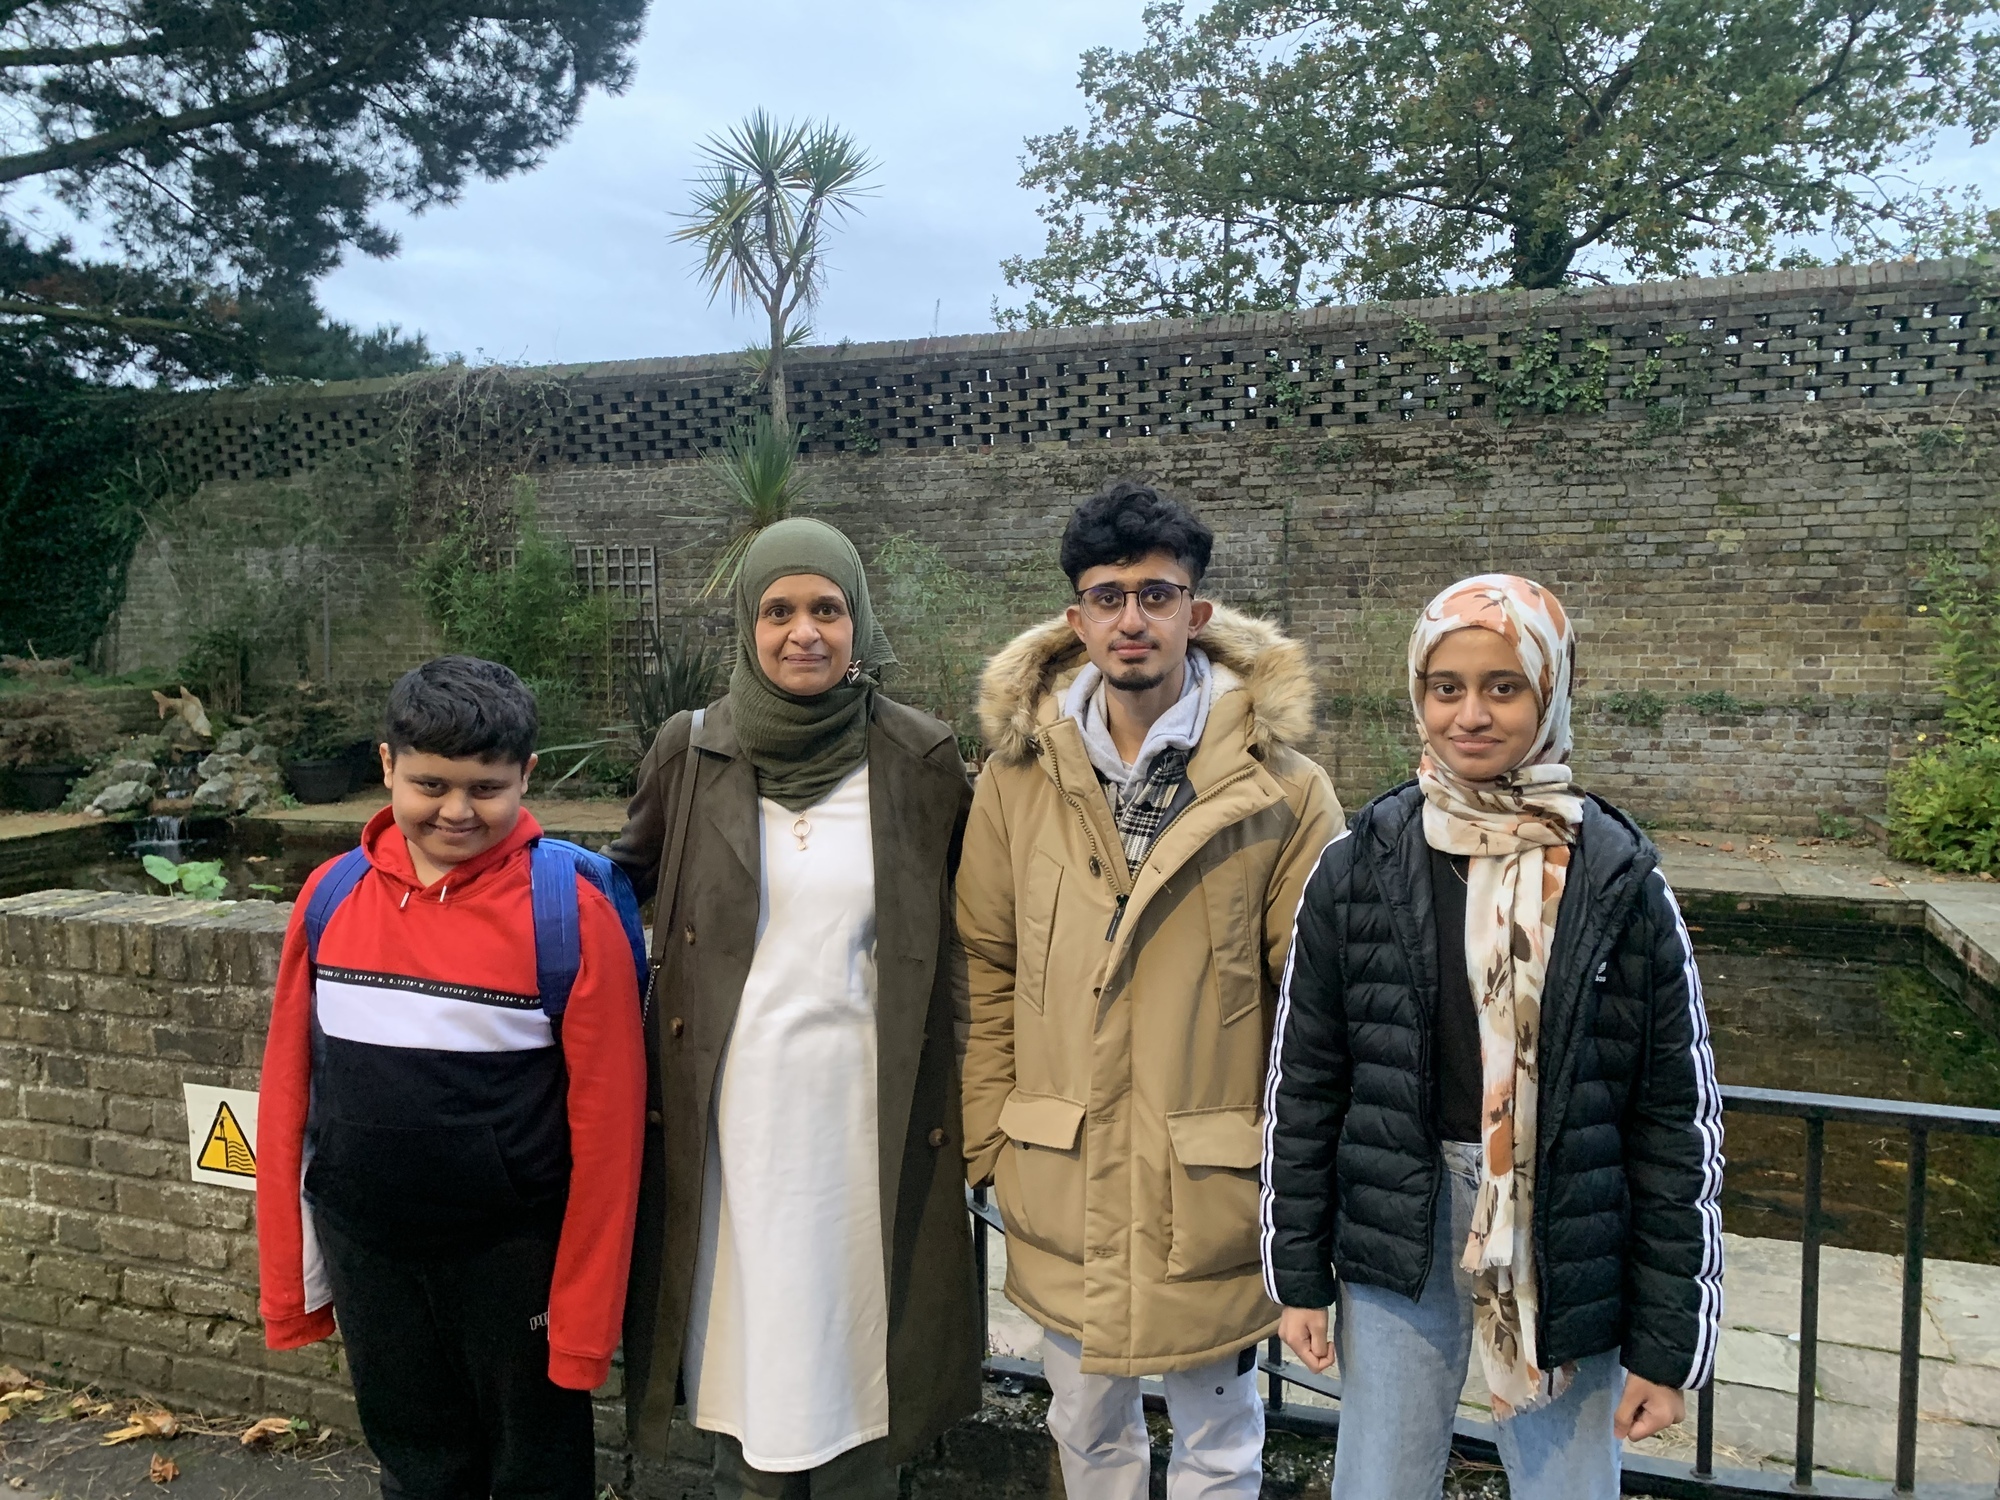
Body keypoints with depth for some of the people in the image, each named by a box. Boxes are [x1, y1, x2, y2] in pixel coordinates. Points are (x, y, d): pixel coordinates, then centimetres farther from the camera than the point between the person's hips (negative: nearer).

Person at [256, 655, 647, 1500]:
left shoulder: (570, 909, -15)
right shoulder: (331, 897, -3)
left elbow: (604, 1115, -13)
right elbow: (290, 1089, 3)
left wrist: (585, 1309, -11)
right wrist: (288, 1274, 6)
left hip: (513, 1254, -3)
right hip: (365, 1254, 4)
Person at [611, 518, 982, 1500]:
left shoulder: (920, 758, -3)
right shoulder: (691, 752, -1)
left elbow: (963, 916, 10)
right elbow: (627, 876, 15)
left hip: (867, 1104, 0)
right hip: (733, 1104, 1)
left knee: (855, 1323, 11)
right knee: (750, 1323, 11)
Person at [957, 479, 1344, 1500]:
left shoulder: (1280, 786, -9)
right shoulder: (1018, 777, -1)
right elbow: (990, 974, 4)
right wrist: (992, 1143, 3)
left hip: (1213, 1188, -2)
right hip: (1059, 1186, 3)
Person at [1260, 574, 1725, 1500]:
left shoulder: (1620, 883, -7)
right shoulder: (1359, 869, -5)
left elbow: (1678, 1124, -2)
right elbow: (1302, 1085, 1)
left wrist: (1668, 1341, -1)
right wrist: (1297, 1275, 3)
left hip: (1568, 1246, 0)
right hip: (1399, 1235, 1)